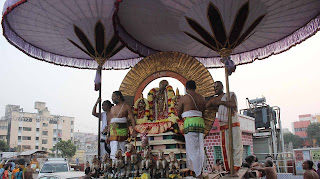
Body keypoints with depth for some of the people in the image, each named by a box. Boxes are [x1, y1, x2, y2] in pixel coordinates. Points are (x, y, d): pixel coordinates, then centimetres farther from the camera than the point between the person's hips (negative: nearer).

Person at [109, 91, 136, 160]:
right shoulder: (112, 108, 18)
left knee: (122, 151, -3)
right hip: (113, 131, 4)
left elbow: (132, 119, -3)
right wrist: (108, 134, 14)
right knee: (114, 151, -2)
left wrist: (134, 131, -15)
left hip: (122, 131, -4)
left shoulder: (126, 106, 3)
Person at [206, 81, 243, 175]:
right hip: (223, 127, 2)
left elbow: (234, 105, -13)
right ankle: (228, 170, 0)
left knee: (237, 146, -9)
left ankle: (235, 169, -9)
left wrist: (221, 102, -13)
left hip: (234, 125, -2)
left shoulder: (231, 95, 5)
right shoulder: (214, 99, 13)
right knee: (225, 148, -2)